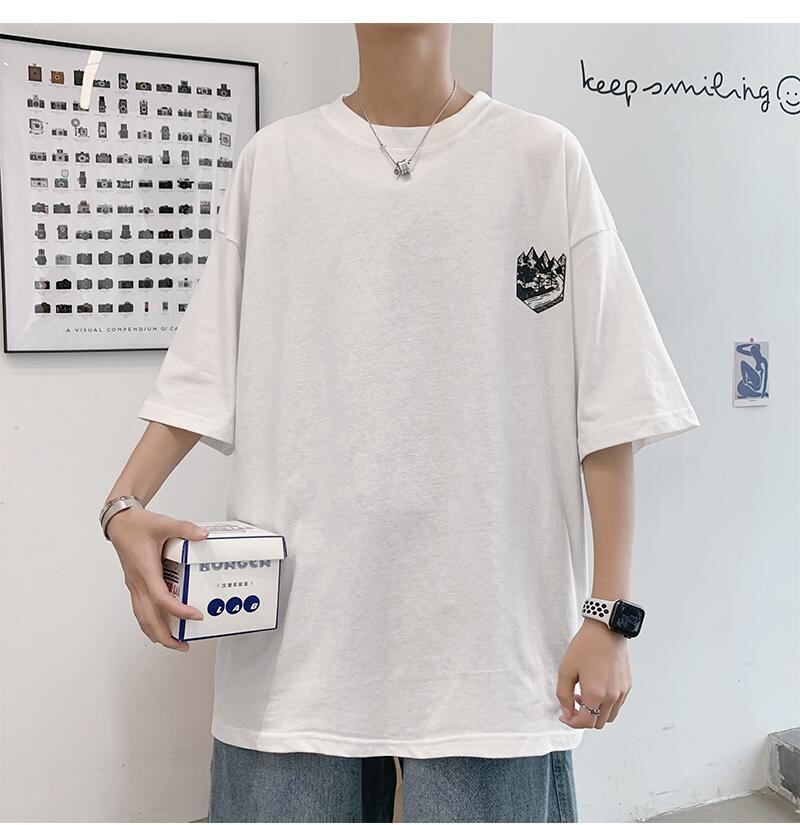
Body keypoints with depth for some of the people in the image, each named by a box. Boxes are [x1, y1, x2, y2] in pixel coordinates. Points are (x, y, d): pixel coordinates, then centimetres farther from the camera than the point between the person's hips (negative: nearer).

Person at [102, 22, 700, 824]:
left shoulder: (544, 157, 2)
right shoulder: (274, 159, 7)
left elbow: (608, 404, 0)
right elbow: (203, 376, 7)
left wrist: (609, 613, -3)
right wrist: (125, 507, -9)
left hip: (489, 635, -1)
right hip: (298, 630, 2)